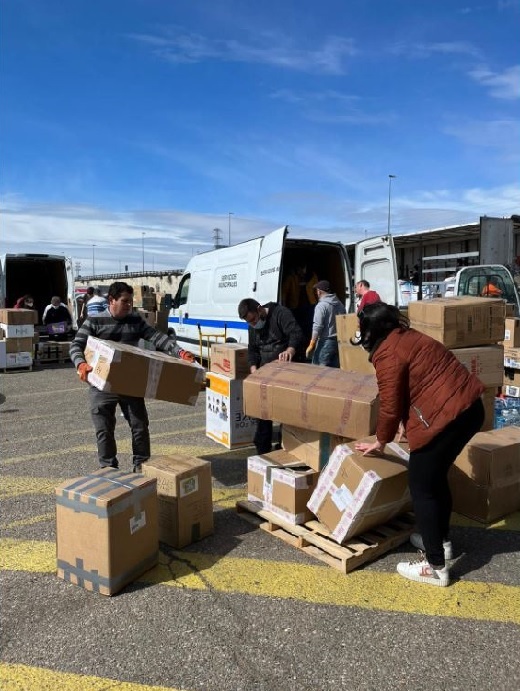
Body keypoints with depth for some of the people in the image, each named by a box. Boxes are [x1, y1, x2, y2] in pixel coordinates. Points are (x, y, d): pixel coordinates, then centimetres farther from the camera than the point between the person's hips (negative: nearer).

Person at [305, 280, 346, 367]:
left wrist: (311, 345, -13)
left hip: (326, 342, -7)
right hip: (339, 341, 7)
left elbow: (317, 328, -16)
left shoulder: (321, 306, -11)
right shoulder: (340, 304, 10)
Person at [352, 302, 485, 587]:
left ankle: (436, 567, 10)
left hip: (445, 417, -10)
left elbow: (390, 407, -7)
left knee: (421, 487, 3)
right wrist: (407, 426, 32)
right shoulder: (410, 337, 17)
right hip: (469, 408, 10)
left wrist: (380, 441, 9)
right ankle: (441, 540, 40)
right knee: (436, 477, 24)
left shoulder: (387, 354, -11)